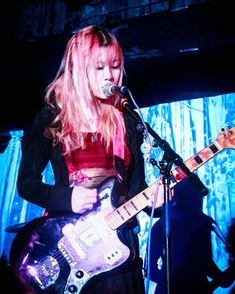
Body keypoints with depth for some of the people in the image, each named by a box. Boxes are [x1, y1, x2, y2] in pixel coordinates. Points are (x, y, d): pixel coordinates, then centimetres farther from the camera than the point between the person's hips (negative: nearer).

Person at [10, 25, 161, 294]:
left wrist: (151, 198, -15)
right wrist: (65, 198, -19)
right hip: (63, 244, -2)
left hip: (117, 243, 2)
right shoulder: (52, 117, -3)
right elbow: (26, 182, -2)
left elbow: (136, 183, 6)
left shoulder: (127, 121, 4)